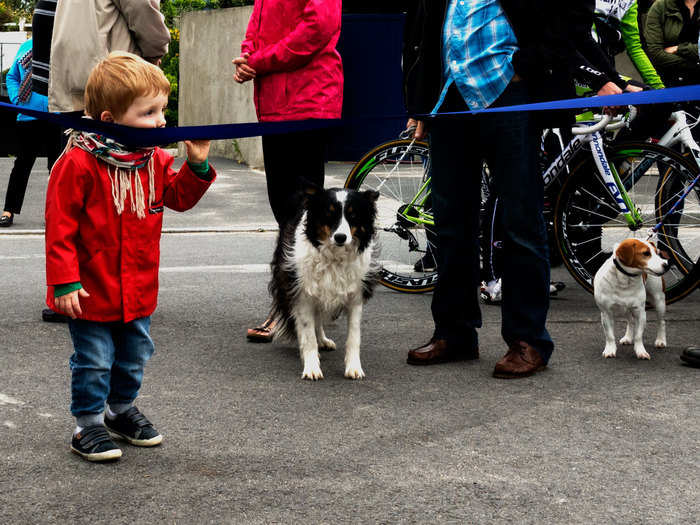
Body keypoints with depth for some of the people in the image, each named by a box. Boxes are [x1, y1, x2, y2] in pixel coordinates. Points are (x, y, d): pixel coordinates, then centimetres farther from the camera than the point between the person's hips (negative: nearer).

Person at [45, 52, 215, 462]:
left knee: (134, 357, 21)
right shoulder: (79, 163, -21)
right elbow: (60, 226, -19)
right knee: (93, 361, 4)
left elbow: (179, 197, 12)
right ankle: (89, 425, 20)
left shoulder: (154, 159, 1)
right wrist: (65, 281, -20)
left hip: (139, 288, 7)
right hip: (92, 292, -7)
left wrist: (197, 165, -6)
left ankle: (123, 409, 41)